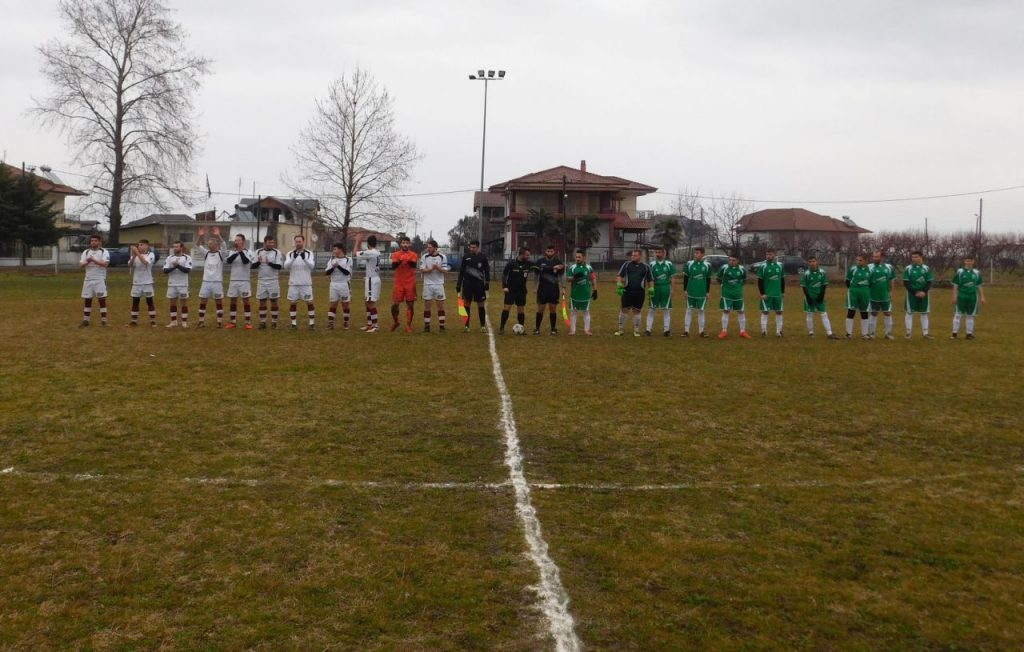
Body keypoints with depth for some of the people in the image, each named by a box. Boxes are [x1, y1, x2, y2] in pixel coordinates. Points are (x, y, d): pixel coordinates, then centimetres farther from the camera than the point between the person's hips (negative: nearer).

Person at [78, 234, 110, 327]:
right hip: (88, 279, 4)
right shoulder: (86, 252, 10)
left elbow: (105, 264, -16)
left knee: (102, 300, -5)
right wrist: (87, 262, -18)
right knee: (87, 300, 8)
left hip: (100, 279, -4)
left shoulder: (104, 252, -2)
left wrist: (94, 260, -25)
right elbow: (81, 265, 2)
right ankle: (85, 320, 15)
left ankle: (103, 321, -1)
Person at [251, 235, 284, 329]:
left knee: (273, 301, 3)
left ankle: (274, 322, 9)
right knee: (262, 302, 5)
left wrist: (269, 263, -27)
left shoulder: (277, 252, -4)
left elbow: (279, 266, -12)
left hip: (273, 281, -2)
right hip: (261, 281, 2)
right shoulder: (258, 252, 4)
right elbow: (253, 266, 2)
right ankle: (262, 322, 11)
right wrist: (258, 262, -18)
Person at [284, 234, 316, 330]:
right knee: (292, 303, 3)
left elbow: (312, 266, -15)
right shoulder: (290, 253, 3)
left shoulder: (309, 253, 1)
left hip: (306, 283, -1)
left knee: (309, 302, 0)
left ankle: (312, 323, 10)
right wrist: (293, 258, -28)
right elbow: (286, 266, -12)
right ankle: (294, 323, 12)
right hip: (293, 283, 1)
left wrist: (304, 258, -33)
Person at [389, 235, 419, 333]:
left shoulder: (413, 255, 2)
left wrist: (409, 261, -39)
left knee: (410, 304, 1)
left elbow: (414, 265, -18)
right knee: (394, 304, -2)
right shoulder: (395, 254, 3)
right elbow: (393, 266, -13)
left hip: (410, 283, 0)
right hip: (399, 283, 0)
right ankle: (395, 322, 21)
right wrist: (399, 261, -33)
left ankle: (408, 325, 12)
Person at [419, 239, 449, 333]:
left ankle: (441, 326, 6)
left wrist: (438, 267, -21)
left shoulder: (442, 257, -1)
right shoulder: (424, 257, 2)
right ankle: (426, 326, 9)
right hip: (427, 284, 1)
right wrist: (431, 269, -21)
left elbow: (445, 271, -4)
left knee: (440, 306, 1)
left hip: (439, 284, -1)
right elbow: (422, 270, -5)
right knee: (427, 306, 3)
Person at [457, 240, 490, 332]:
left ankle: (483, 325, 9)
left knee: (481, 305, 2)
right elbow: (461, 271, 9)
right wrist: (458, 284, 6)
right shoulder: (466, 257, 5)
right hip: (467, 283, 1)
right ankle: (466, 325, 10)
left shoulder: (483, 257, 1)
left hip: (479, 283, -1)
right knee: (466, 304, 3)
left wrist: (487, 282, -5)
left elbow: (487, 270, 4)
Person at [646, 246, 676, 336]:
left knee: (666, 310, 6)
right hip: (655, 288, 0)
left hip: (666, 288, 0)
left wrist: (673, 289, -3)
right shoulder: (652, 264, 3)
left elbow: (672, 278, 2)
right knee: (651, 309, 1)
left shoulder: (669, 264, 1)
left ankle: (666, 330, 13)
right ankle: (648, 329, 4)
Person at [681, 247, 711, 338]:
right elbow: (685, 278, 5)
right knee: (689, 310, 4)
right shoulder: (689, 264, 0)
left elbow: (708, 280, 8)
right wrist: (685, 290, 1)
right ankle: (686, 331, 7)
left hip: (702, 293, 0)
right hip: (691, 292, 0)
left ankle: (701, 331, 12)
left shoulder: (707, 265, 2)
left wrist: (708, 292, 6)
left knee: (701, 311, 7)